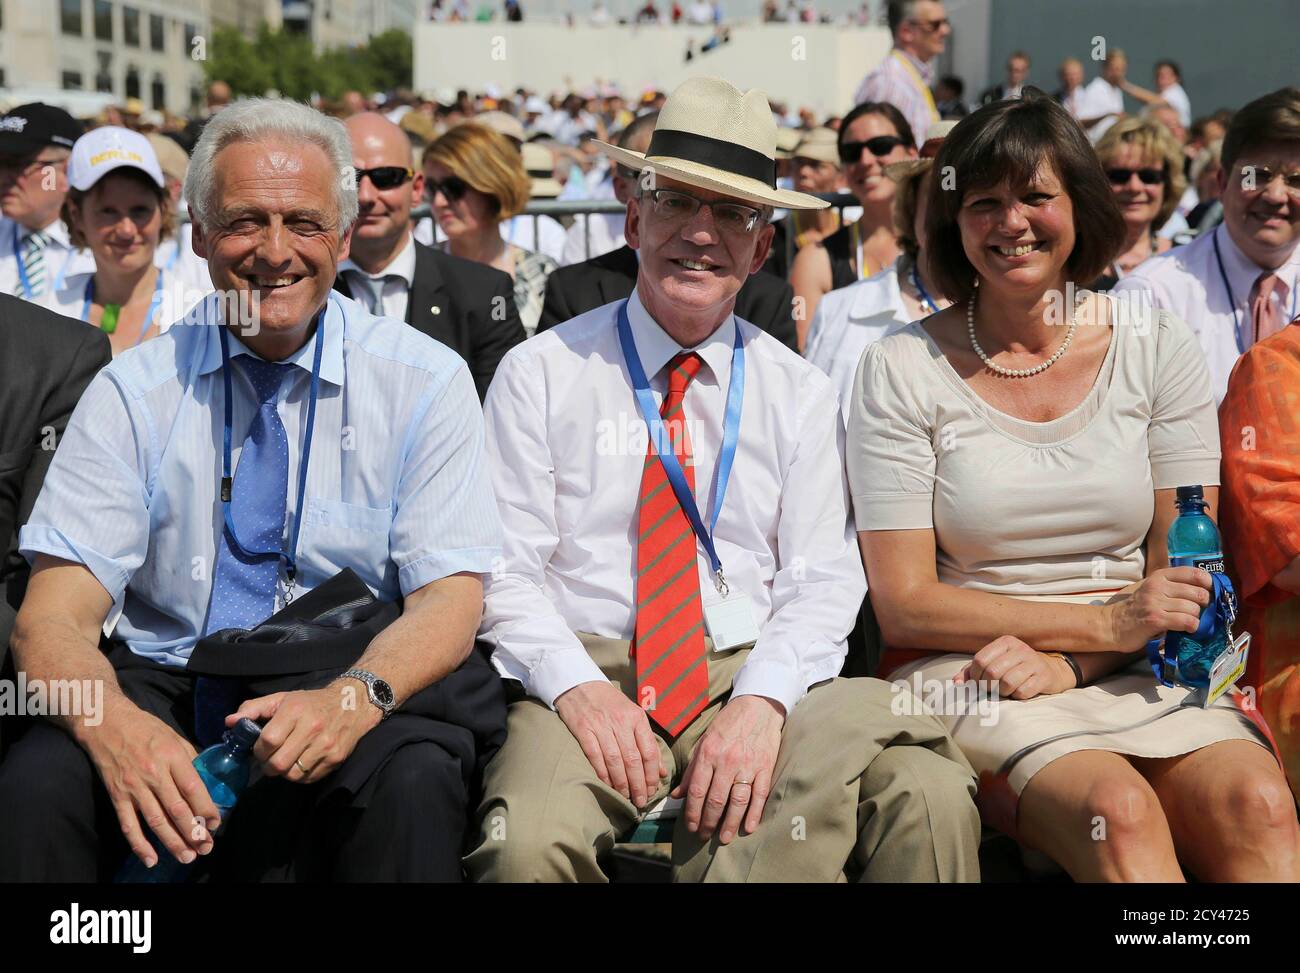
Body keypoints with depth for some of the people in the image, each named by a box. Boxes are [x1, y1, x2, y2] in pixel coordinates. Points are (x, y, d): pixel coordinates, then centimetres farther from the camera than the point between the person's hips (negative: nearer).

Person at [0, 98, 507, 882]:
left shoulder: (425, 381, -1)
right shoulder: (134, 392, 0)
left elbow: (449, 601, -6)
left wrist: (355, 698, -29)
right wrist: (115, 725, -30)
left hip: (358, 684, 0)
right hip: (165, 686, 1)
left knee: (413, 775, -33)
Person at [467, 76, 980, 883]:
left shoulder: (802, 395, 12)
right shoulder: (540, 373, 7)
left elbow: (821, 582, 4)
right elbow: (506, 567, 1)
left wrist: (762, 701, -16)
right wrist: (576, 686, -17)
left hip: (752, 676, 2)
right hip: (585, 673, -1)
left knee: (931, 800, -27)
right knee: (528, 842, -35)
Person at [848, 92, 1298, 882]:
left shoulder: (1157, 350, 8)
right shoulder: (905, 370, 1)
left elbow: (1184, 577, 6)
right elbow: (903, 602, -4)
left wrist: (1068, 662, -12)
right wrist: (1104, 620, -12)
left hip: (1137, 672, 3)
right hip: (969, 674, -2)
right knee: (1119, 811, -33)